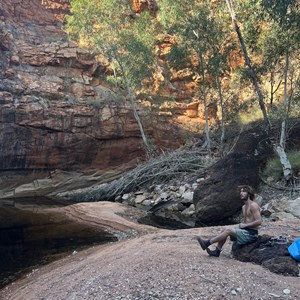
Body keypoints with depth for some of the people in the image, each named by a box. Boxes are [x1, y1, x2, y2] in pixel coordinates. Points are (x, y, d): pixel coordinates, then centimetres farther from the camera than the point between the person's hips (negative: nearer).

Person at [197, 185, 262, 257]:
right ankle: (217, 251, -3)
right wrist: (241, 225, 3)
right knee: (224, 230, -2)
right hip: (245, 230, 9)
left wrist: (245, 225, -17)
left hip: (251, 233, -9)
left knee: (228, 230, -20)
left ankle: (207, 243, -13)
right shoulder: (244, 207, 16)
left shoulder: (253, 205, -13)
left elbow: (259, 221, -22)